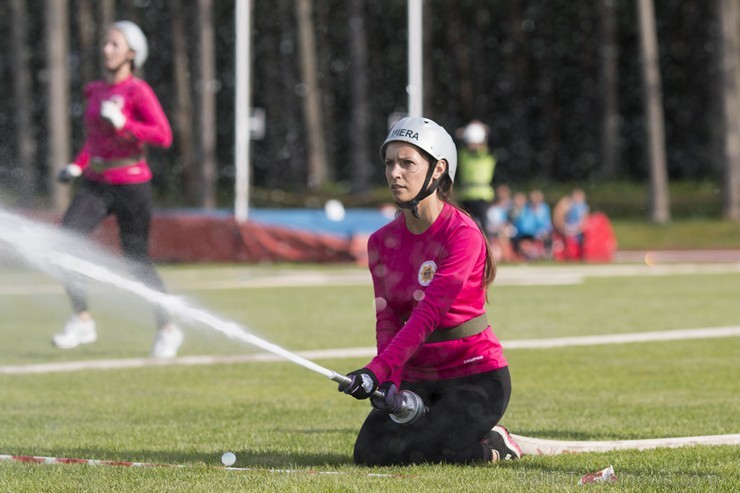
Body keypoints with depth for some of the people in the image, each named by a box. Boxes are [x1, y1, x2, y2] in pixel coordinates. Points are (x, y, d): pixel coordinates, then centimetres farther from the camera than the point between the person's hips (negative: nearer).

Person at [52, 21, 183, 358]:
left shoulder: (138, 92, -10)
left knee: (136, 262, -1)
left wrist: (121, 122, -26)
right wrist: (78, 166, 11)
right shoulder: (95, 92, 10)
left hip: (130, 183, -6)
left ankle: (168, 329, 19)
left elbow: (163, 136, -19)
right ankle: (82, 322, -4)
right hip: (95, 182, 6)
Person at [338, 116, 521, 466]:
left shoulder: (463, 234, -16)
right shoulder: (382, 242, 5)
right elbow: (387, 320, -1)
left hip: (475, 375, -6)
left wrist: (376, 371, -34)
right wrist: (391, 382, -19)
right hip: (417, 379, 6)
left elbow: (427, 315, -25)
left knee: (404, 451, -23)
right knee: (369, 452, -16)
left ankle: (492, 445, 3)